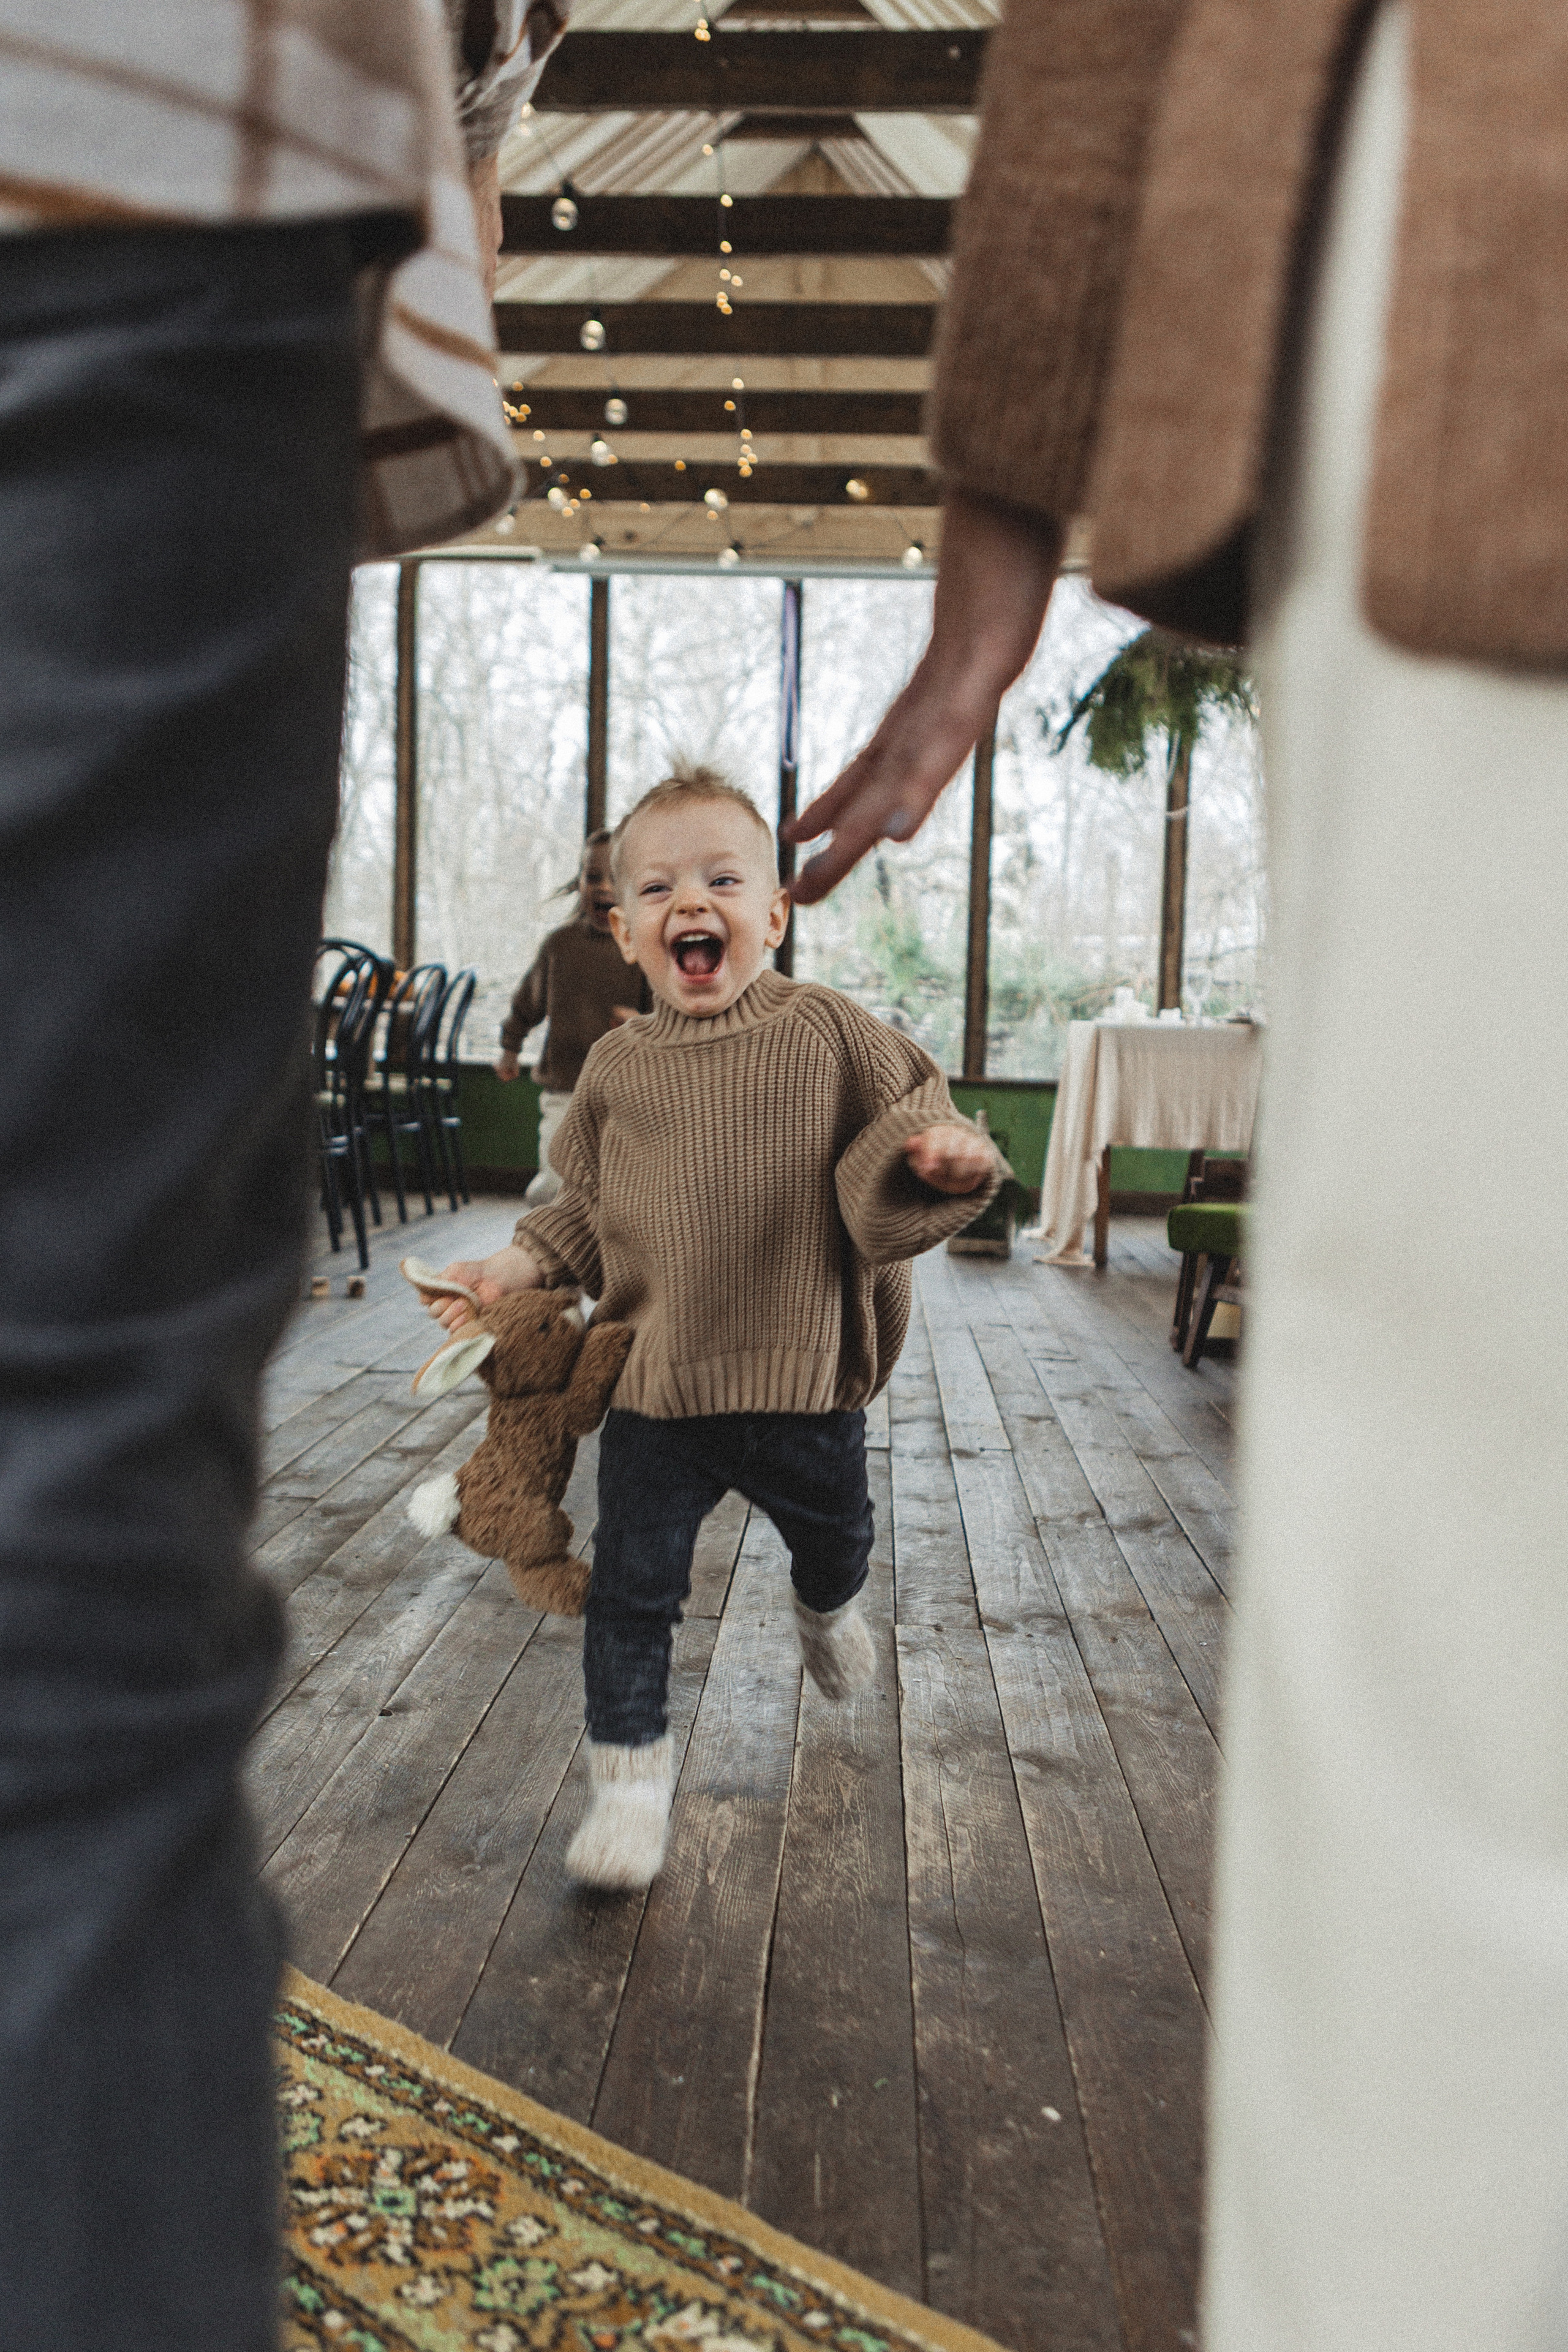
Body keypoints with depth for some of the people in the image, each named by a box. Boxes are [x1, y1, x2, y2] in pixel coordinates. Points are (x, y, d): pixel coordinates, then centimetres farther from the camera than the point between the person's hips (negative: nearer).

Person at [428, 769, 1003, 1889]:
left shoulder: (826, 1030, -6)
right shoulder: (618, 1067, 2)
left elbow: (910, 1113, -2)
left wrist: (941, 1153, -24)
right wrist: (526, 1263, 0)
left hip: (804, 1376, 0)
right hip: (656, 1385, 1)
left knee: (835, 1535, 23)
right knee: (631, 1588, 3)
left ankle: (827, 1607, 59)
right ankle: (631, 1773, 23)